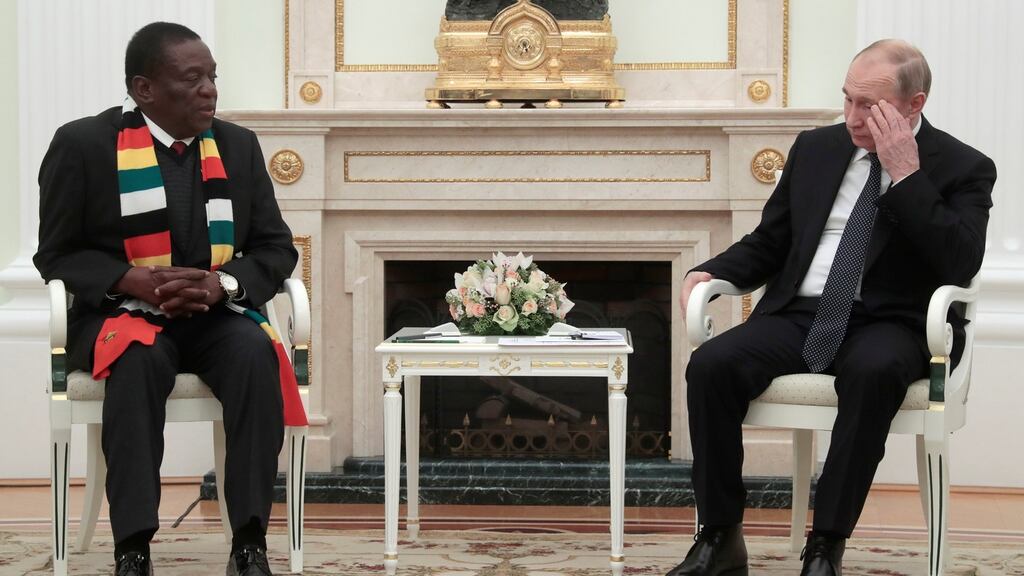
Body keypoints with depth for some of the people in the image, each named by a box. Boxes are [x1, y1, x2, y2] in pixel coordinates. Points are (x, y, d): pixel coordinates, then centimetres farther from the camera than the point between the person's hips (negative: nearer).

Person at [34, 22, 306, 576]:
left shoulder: (238, 145, 8)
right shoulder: (83, 145, -2)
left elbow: (276, 248, 8)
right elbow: (57, 255, 1)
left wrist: (221, 284, -14)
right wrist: (135, 280, -18)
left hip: (214, 316, 3)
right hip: (119, 313, -3)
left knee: (256, 352, -31)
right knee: (138, 359, -37)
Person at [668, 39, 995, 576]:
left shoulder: (963, 168, 2)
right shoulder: (815, 148, 15)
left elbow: (961, 265, -14)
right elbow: (767, 243, 20)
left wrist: (906, 173, -16)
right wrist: (709, 272, 0)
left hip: (888, 326, -4)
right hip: (797, 315, 4)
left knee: (873, 372, -39)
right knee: (710, 365, -24)